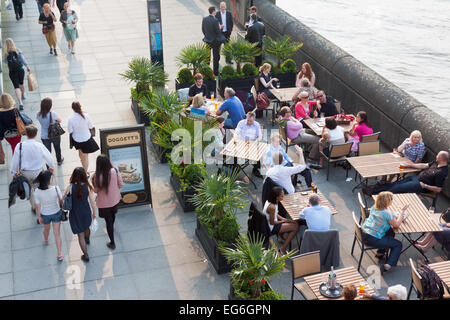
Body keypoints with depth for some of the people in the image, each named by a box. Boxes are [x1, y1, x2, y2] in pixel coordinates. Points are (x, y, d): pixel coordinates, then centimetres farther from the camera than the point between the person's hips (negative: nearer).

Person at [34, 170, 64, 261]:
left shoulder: (37, 192, -26)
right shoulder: (56, 189, -29)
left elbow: (37, 206, -14)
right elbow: (61, 200, -13)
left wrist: (39, 217, 2)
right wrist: (62, 208, 9)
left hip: (45, 215, 1)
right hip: (56, 213, -1)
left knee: (46, 229, 32)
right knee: (57, 233, 14)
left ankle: (46, 241, 63)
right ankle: (59, 254, 21)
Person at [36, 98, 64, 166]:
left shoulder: (38, 115, -16)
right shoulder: (52, 114, -27)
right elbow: (59, 121, -8)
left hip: (44, 136, 1)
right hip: (55, 135, -1)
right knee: (57, 148, 27)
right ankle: (59, 160, 51)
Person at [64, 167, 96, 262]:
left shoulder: (70, 187, -20)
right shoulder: (88, 187, -18)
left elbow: (63, 199, -7)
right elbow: (92, 202, -10)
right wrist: (94, 213, 5)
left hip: (75, 214, -2)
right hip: (86, 212, 2)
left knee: (80, 235, 11)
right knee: (86, 227, 33)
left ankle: (86, 255, 19)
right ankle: (87, 240, 63)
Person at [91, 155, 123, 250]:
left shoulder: (97, 176, -28)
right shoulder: (114, 171, -19)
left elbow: (96, 190, -15)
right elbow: (121, 184, -6)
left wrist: (93, 179, -5)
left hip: (104, 202, -4)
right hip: (115, 199, 4)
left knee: (108, 221, 11)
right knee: (113, 214, 33)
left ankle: (112, 243, 23)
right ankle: (112, 228, 64)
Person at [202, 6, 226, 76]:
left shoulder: (204, 19, -3)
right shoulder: (215, 20, -22)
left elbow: (203, 30, 6)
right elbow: (217, 31, -20)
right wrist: (220, 28, 1)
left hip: (207, 40, 6)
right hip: (215, 40, -6)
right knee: (216, 57, 5)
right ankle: (215, 71, 11)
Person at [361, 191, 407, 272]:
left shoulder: (374, 207, 4)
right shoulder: (386, 213, -21)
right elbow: (396, 225, -8)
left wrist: (399, 216, 10)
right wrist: (403, 211, -3)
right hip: (372, 239, -9)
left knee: (391, 232, 28)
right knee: (398, 245, 3)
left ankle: (380, 253, 33)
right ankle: (388, 265, -10)